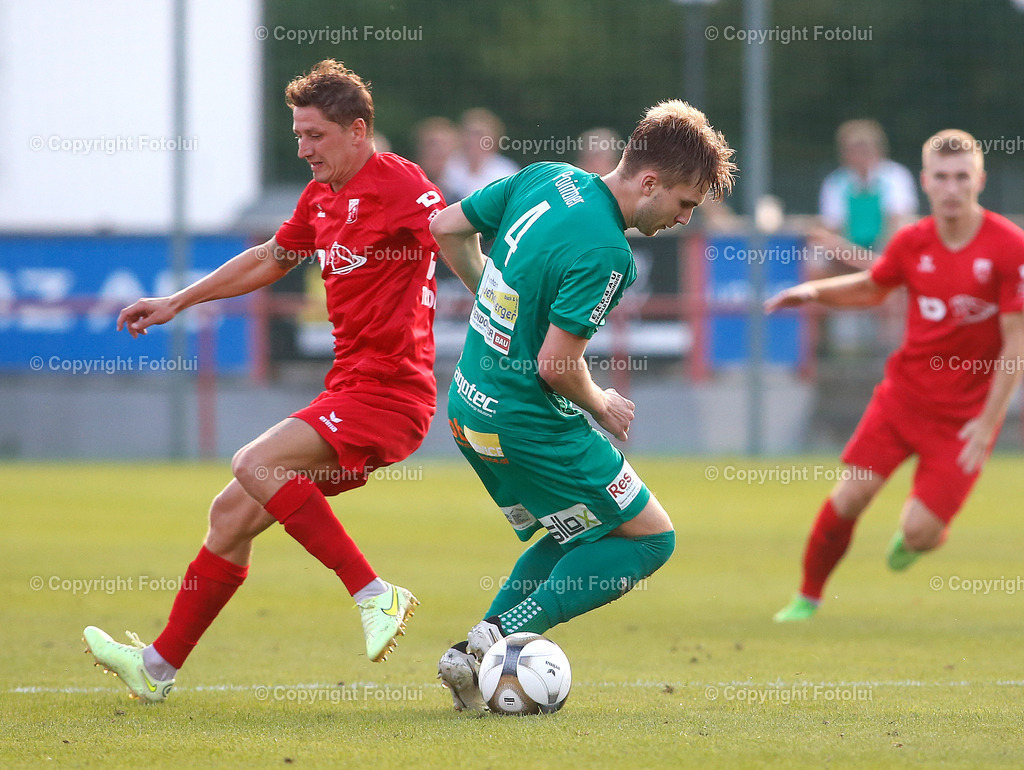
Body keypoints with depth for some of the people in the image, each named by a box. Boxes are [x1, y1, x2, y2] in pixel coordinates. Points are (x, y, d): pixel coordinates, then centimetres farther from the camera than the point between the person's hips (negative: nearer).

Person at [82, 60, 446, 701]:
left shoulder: (400, 185, -12)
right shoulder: (320, 197, 16)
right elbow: (270, 259, 32)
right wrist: (176, 303, 37)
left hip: (389, 390, -9)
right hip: (348, 389, 9)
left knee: (257, 465, -25)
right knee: (233, 514, 8)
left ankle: (375, 595, -20)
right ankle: (159, 665, 18)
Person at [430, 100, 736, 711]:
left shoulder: (547, 178, 1)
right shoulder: (605, 254, -24)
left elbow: (445, 228, 12)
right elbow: (555, 365, -23)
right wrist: (602, 407, -3)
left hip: (472, 406, 9)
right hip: (530, 426, -9)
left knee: (578, 537, 24)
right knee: (650, 538, 4)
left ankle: (474, 658, 11)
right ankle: (502, 638, -7)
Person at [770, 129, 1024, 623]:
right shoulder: (913, 243, -1)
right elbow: (870, 289, 21)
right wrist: (815, 292, 2)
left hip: (964, 412, -3)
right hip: (904, 394, 3)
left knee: (919, 532, -10)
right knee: (849, 498, -6)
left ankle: (914, 536, 28)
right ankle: (808, 597, 15)